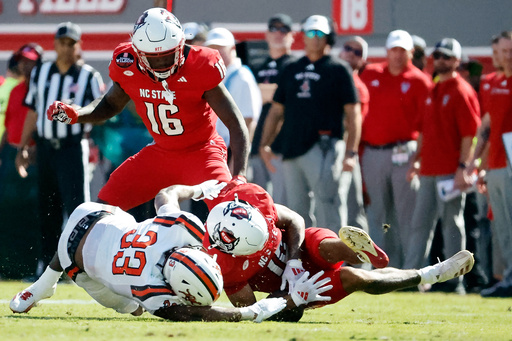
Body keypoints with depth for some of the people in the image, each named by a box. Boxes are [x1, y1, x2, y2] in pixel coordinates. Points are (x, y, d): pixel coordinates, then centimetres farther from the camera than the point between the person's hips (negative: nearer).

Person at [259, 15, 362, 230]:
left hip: (324, 147, -6)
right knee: (297, 211, 8)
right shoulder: (292, 70, 19)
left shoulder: (338, 70, 3)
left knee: (328, 213, -13)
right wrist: (264, 145, 9)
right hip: (292, 148, 6)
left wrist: (350, 153, -11)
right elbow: (277, 111, 21)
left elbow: (353, 114, -2)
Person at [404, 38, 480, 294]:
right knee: (419, 224, 9)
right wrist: (417, 160, 16)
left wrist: (463, 167, -19)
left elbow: (469, 133, -12)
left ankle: (455, 280, -1)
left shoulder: (462, 91, -7)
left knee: (452, 223, -5)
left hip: (451, 172, -8)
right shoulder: (432, 92, 18)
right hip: (428, 171, 8)